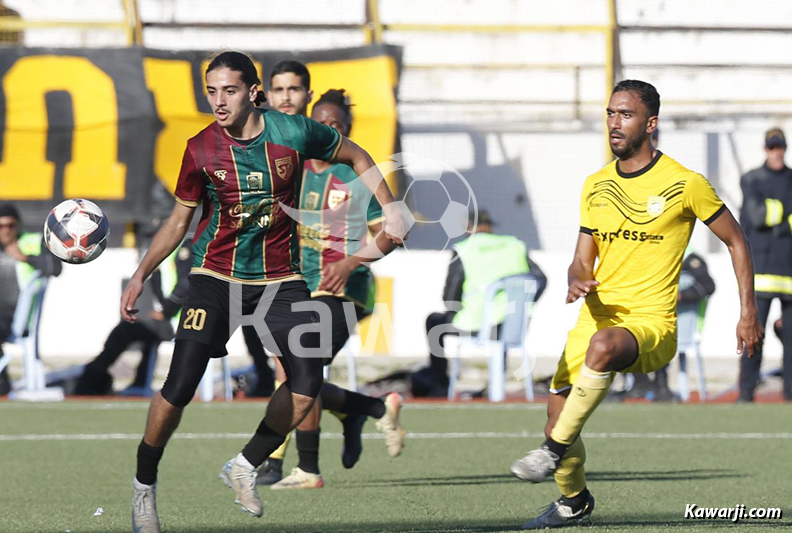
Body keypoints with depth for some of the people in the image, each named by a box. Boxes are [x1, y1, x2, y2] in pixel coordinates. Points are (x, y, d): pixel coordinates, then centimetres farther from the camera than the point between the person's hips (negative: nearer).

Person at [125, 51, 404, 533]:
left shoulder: (293, 132, -10)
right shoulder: (201, 150, -8)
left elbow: (354, 155, 9)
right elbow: (179, 221, 5)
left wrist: (390, 209, 4)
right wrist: (141, 275, -4)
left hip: (279, 276, 2)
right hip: (216, 276, -1)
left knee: (307, 385, -9)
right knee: (179, 388, -14)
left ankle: (245, 467, 14)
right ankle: (144, 483, 6)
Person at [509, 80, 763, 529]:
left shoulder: (684, 184, -4)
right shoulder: (596, 186, 11)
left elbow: (736, 241, 6)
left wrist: (748, 313, 1)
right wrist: (578, 282, -9)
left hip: (651, 323, -6)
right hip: (597, 318, 6)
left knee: (603, 345, -39)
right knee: (558, 414, 0)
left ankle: (554, 451, -27)